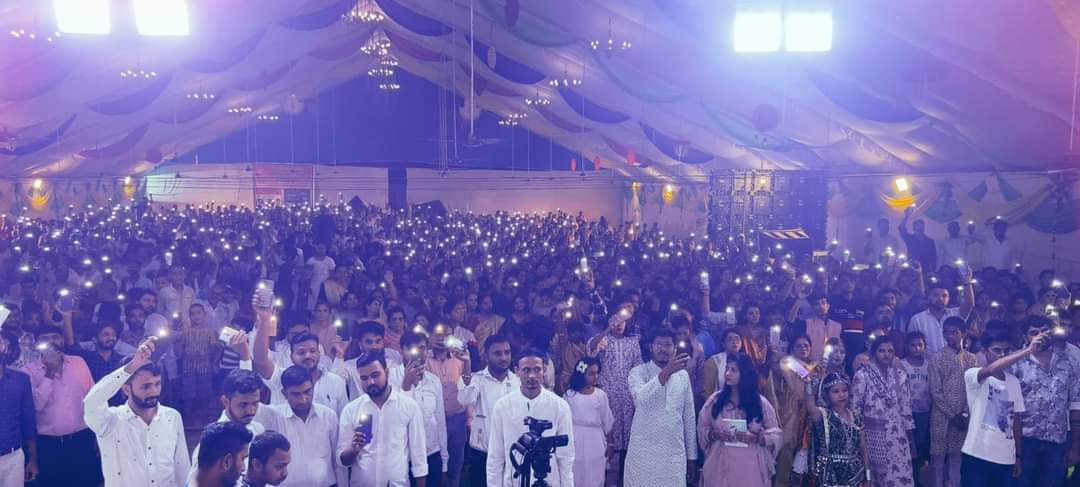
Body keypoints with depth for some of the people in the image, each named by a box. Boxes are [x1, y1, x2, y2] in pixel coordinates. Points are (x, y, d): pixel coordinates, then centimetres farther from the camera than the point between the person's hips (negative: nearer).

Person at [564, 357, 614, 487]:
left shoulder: (600, 395, -2)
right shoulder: (570, 394, -5)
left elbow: (607, 422, 4)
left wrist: (609, 444, 6)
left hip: (595, 443, 1)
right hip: (576, 442, -1)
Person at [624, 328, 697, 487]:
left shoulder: (683, 375, 7)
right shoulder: (638, 372, -4)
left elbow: (689, 416, 12)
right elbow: (641, 398, -25)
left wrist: (691, 455, 12)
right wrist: (666, 372, -34)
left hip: (674, 453, 3)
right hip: (643, 452, -3)